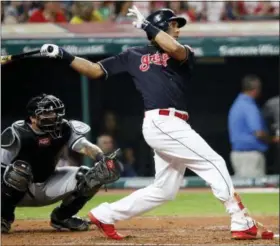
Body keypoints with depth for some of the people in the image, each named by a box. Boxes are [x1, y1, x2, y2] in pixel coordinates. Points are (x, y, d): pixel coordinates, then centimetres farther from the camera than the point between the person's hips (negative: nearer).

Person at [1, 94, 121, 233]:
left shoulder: (64, 129, -11)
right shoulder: (17, 134, -22)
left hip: (48, 189, 5)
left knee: (91, 177, -11)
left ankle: (61, 217, 10)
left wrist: (103, 161, -44)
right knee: (19, 168, -38)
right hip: (17, 193, -5)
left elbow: (85, 147, -26)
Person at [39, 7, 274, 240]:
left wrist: (147, 25, -7)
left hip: (171, 126, 6)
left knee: (164, 190, 11)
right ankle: (242, 223, -13)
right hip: (162, 123, -6)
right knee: (213, 163, -12)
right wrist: (64, 55, 3)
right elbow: (96, 70, 12)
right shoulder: (134, 55, 8)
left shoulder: (184, 54, 15)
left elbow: (176, 50, -11)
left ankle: (105, 215, 20)